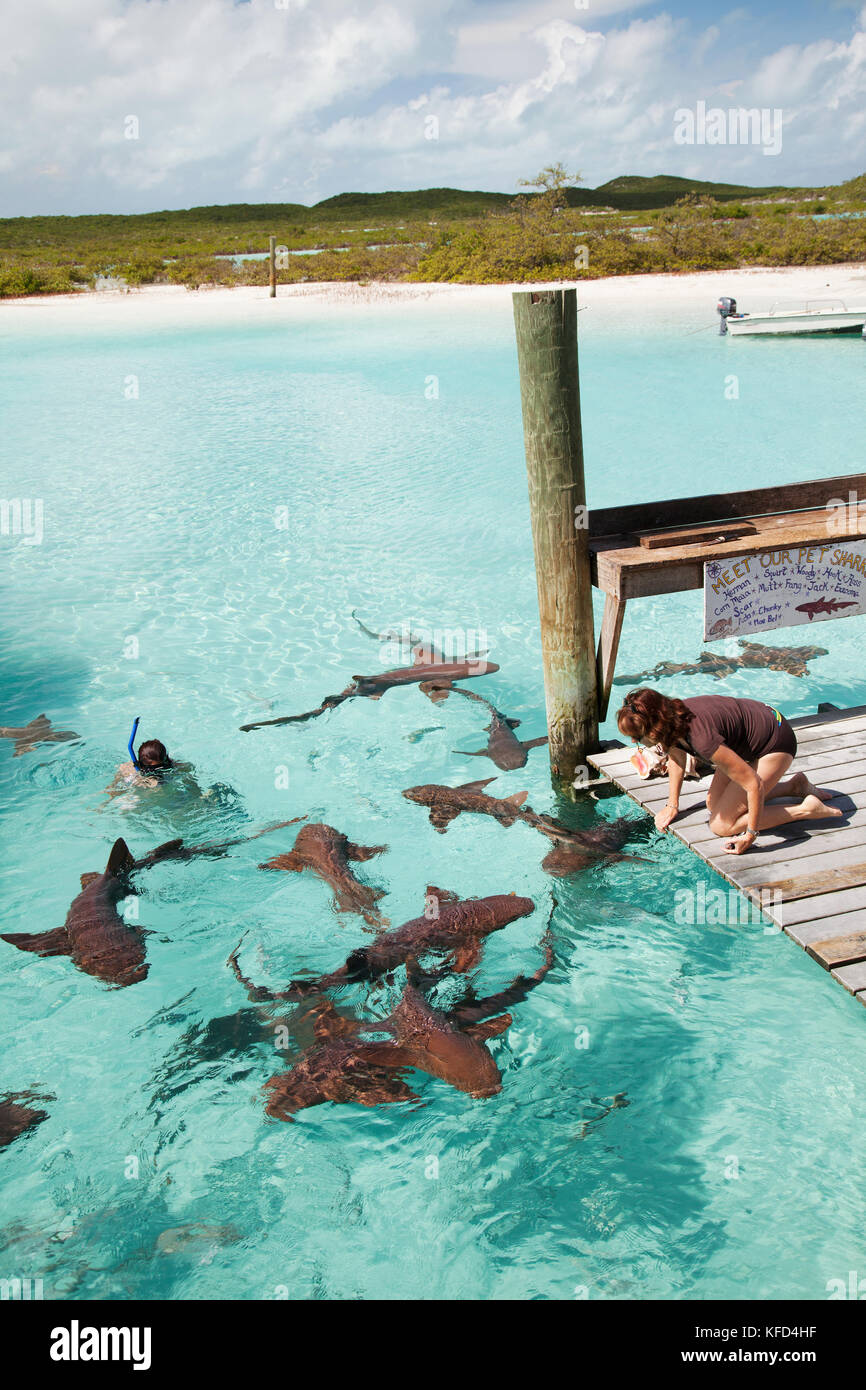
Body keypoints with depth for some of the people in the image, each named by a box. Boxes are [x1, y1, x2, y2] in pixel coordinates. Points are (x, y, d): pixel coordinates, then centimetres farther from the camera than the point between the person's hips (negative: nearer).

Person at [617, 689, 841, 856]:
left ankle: (805, 809, -1)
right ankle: (795, 785, 21)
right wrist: (672, 805, 13)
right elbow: (676, 756, 11)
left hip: (775, 743, -9)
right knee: (713, 804, 14)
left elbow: (754, 784, -31)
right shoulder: (671, 717, -14)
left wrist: (750, 836, -23)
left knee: (722, 825, -8)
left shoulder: (702, 738, -38)